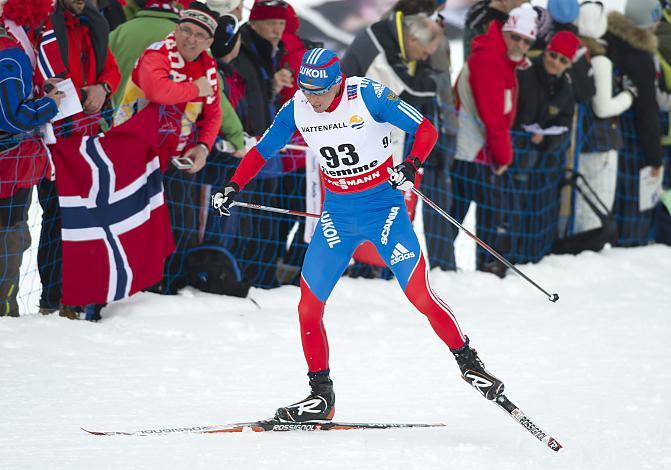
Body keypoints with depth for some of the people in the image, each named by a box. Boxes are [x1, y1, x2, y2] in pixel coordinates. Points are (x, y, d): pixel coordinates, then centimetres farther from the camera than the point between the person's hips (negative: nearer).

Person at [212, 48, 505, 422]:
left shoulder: (367, 96, -18)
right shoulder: (296, 109, -5)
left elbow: (426, 129, -13)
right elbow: (262, 151, 9)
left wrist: (412, 165, -31)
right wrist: (234, 187, -6)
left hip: (384, 207, -4)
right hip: (337, 214, 4)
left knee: (422, 297, -13)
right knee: (308, 309, -1)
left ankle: (469, 364, 5)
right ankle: (321, 395, 12)